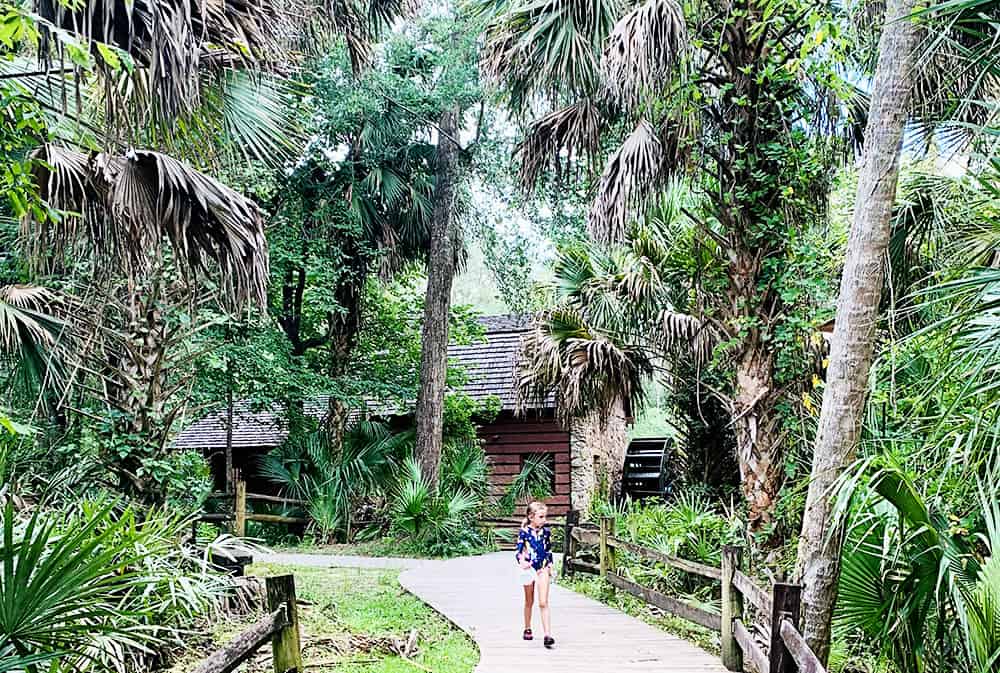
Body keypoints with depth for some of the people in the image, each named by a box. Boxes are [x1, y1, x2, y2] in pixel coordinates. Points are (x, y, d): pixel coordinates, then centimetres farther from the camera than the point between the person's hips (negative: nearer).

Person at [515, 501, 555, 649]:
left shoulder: (546, 531, 0)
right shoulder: (524, 532, -9)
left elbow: (549, 550, 11)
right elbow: (519, 551, -11)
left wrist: (550, 566, 10)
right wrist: (521, 562, -30)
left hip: (543, 569, 1)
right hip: (528, 568, -1)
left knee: (543, 603, -8)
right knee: (529, 602, 16)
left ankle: (548, 635, -12)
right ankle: (527, 629, 36)